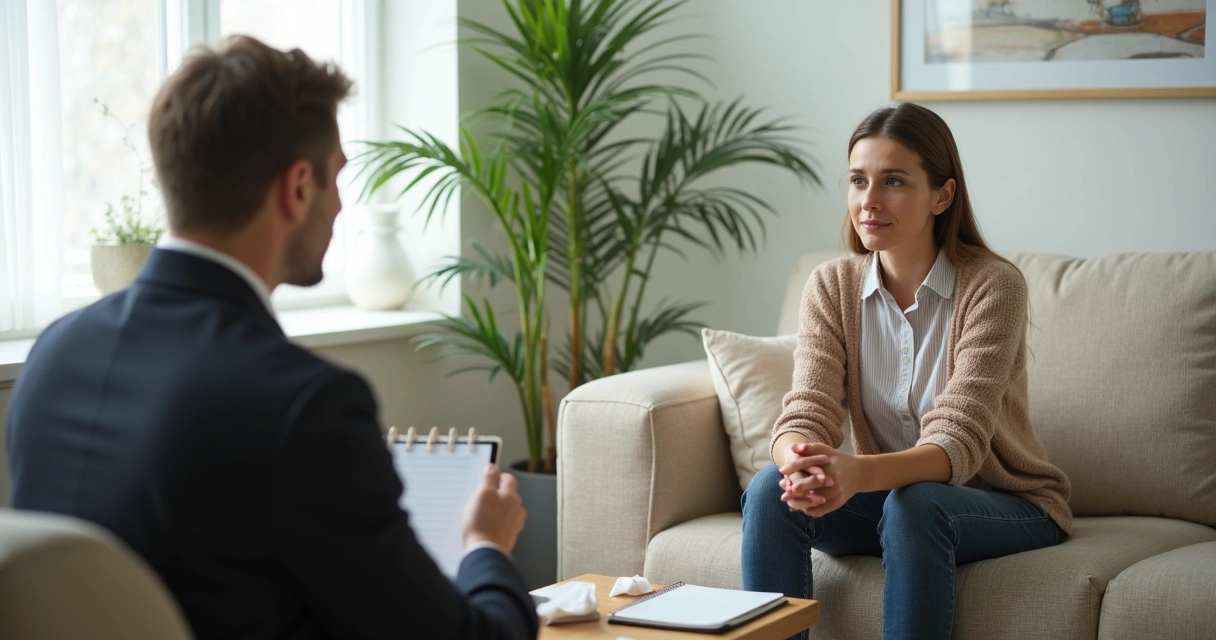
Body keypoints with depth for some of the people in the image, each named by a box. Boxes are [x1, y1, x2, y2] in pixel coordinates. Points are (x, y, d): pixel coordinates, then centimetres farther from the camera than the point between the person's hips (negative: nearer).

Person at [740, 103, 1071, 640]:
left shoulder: (993, 286, -18)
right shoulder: (831, 287, -4)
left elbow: (958, 443, -27)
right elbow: (806, 414, -14)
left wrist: (858, 473, -48)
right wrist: (802, 464, -40)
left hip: (1009, 507, -4)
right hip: (889, 496, 4)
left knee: (914, 505, -35)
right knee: (769, 489, -23)